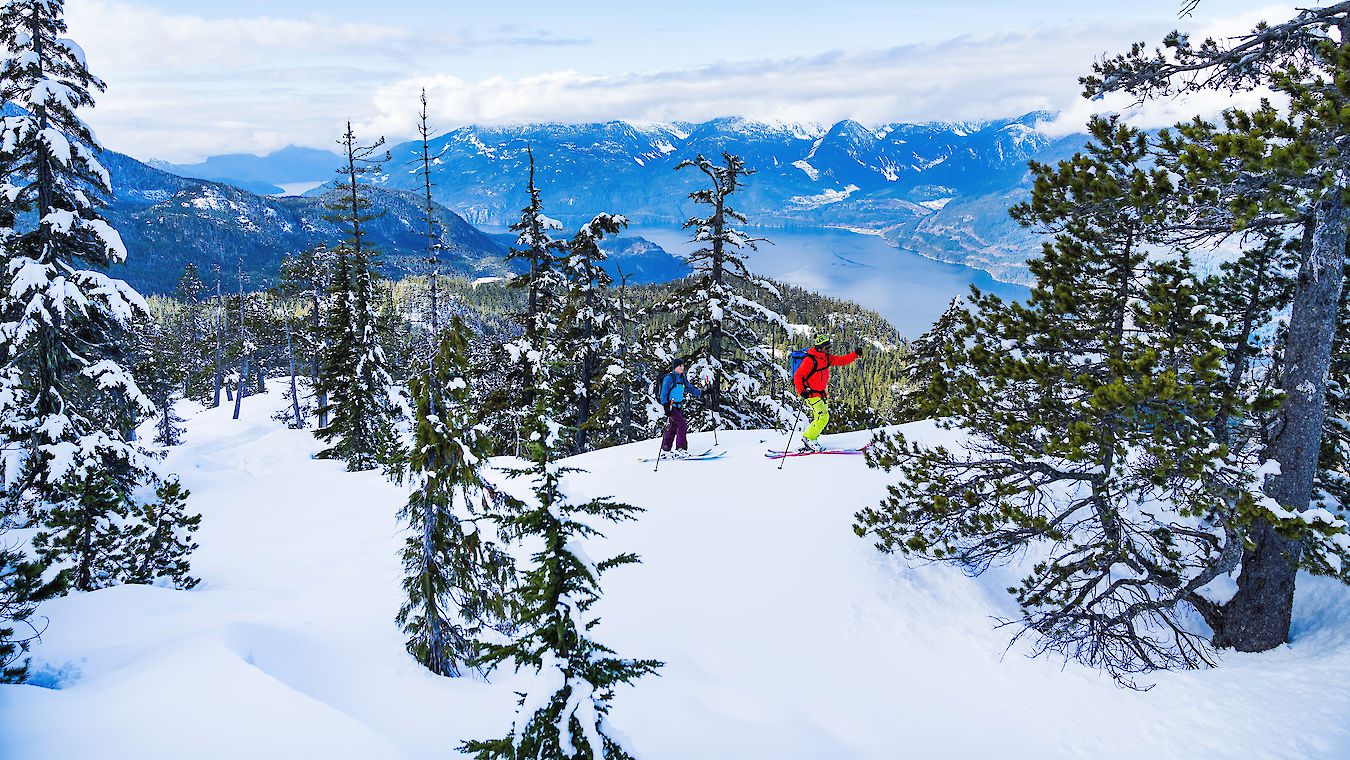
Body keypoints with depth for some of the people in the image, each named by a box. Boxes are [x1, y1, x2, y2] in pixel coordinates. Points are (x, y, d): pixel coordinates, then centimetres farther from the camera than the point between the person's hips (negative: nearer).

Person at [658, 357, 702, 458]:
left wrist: (701, 393, 8)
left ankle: (665, 449, 18)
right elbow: (664, 393, -11)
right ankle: (680, 449, -14)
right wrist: (666, 406, -19)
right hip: (671, 406, -8)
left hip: (679, 406, 8)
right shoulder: (669, 378, -10)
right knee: (682, 425, -17)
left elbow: (690, 388, 19)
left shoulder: (682, 378, 12)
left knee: (673, 427, 9)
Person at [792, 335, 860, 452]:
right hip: (811, 393, -9)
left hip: (821, 393, 9)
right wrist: (801, 391, -28)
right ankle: (808, 439, -3)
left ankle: (808, 444, 17)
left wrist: (855, 354, 1)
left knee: (820, 418, 10)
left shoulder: (826, 358, 5)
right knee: (823, 416, -16)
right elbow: (797, 376, -19)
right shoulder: (810, 360, -19)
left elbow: (842, 360, 12)